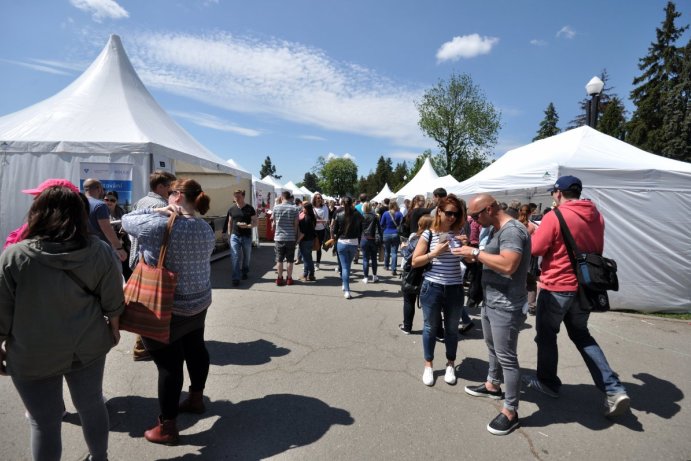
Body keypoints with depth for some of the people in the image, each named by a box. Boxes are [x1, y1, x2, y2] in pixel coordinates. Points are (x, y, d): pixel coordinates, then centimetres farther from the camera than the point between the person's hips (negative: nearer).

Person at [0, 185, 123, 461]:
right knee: (92, 405, 21)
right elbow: (112, 301, -2)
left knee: (44, 421, 15)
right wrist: (113, 328, 14)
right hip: (87, 347, 3)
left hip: (33, 356, -2)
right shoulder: (99, 251, -11)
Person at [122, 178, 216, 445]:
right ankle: (196, 399, 44)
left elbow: (127, 221, -5)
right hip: (199, 302, 8)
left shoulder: (160, 225, -21)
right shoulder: (206, 228, 1)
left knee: (169, 363, 3)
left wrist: (158, 211, -4)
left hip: (167, 308, -7)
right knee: (195, 349, 22)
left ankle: (167, 428, 17)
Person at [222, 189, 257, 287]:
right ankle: (236, 278, -7)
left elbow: (255, 223, -4)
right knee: (235, 257, -8)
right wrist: (229, 235, 13)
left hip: (247, 236, -1)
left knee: (246, 256, 13)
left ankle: (245, 272, 36)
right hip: (235, 236, 1)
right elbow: (229, 223, 14)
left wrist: (247, 226, -22)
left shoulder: (250, 208, -5)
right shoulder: (232, 209, 4)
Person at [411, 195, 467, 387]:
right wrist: (435, 253, -18)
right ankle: (428, 365, 27)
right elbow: (415, 262, -6)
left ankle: (450, 364, 33)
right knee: (431, 327, 11)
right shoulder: (428, 234, -6)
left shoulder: (459, 234, 1)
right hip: (432, 287, -2)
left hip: (455, 289, 2)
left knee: (452, 328, 14)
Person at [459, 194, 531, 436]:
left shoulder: (512, 230, -20)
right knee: (493, 348, 24)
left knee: (506, 357, -2)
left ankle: (510, 412, 10)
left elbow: (508, 265, -32)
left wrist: (477, 252, -23)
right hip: (490, 301, 11)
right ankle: (492, 385, 43)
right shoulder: (497, 229, 12)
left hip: (506, 306, -10)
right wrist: (475, 256, 1)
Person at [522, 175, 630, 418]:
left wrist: (532, 231, 5)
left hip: (557, 287, -6)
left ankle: (548, 383, 28)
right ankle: (613, 389, 12)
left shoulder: (554, 216, -18)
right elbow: (597, 250, 15)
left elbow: (535, 249, -12)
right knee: (581, 334, 21)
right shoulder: (596, 216, 5)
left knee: (546, 334, 13)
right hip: (585, 286, 7)